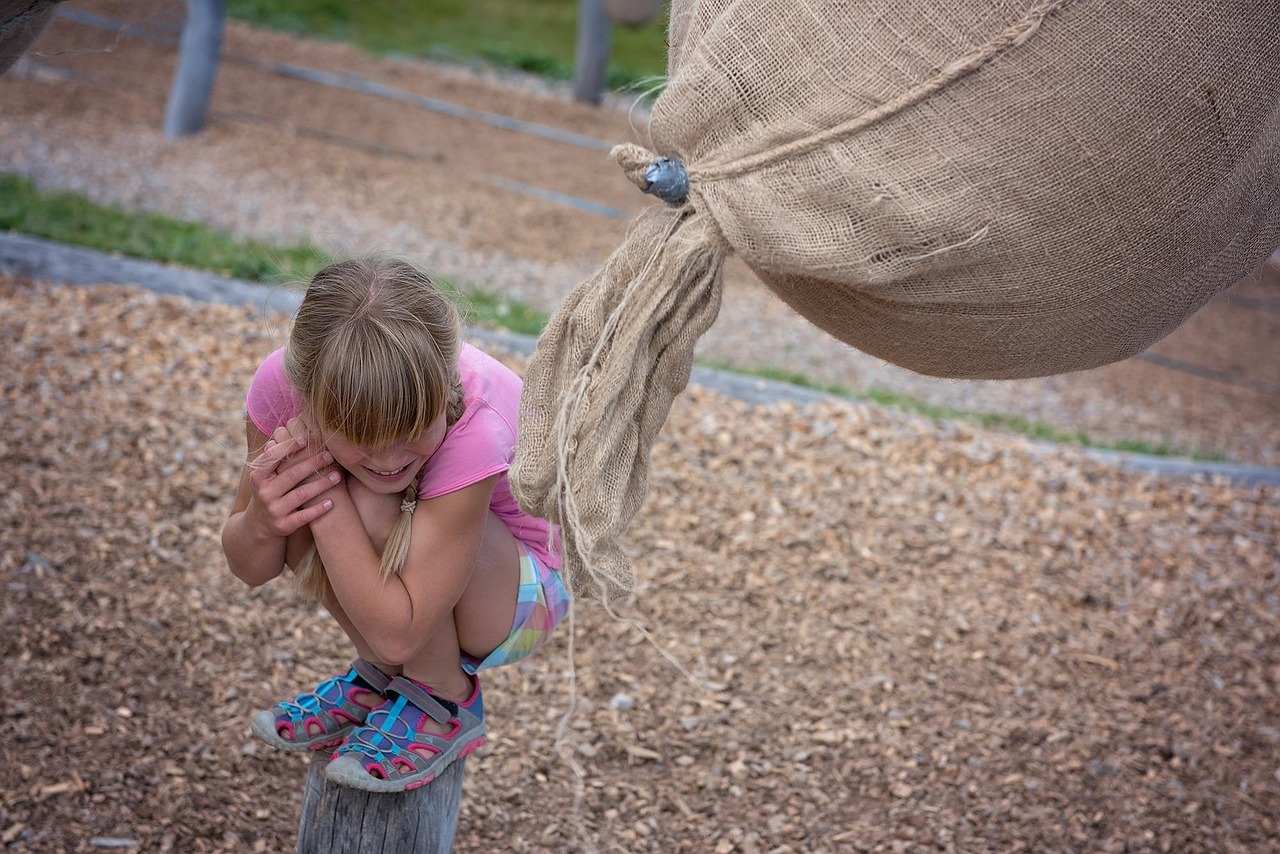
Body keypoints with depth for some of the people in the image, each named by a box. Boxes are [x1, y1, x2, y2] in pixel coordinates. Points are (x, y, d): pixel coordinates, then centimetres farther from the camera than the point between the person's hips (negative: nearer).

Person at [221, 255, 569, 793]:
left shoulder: (474, 429, -38)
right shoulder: (282, 385, -25)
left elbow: (397, 631, -37)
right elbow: (250, 570, -11)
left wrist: (326, 492, -39)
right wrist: (260, 524, -35)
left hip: (515, 594, -5)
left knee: (376, 507, -32)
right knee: (296, 496, -24)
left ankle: (443, 702, -7)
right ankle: (380, 677, 1)